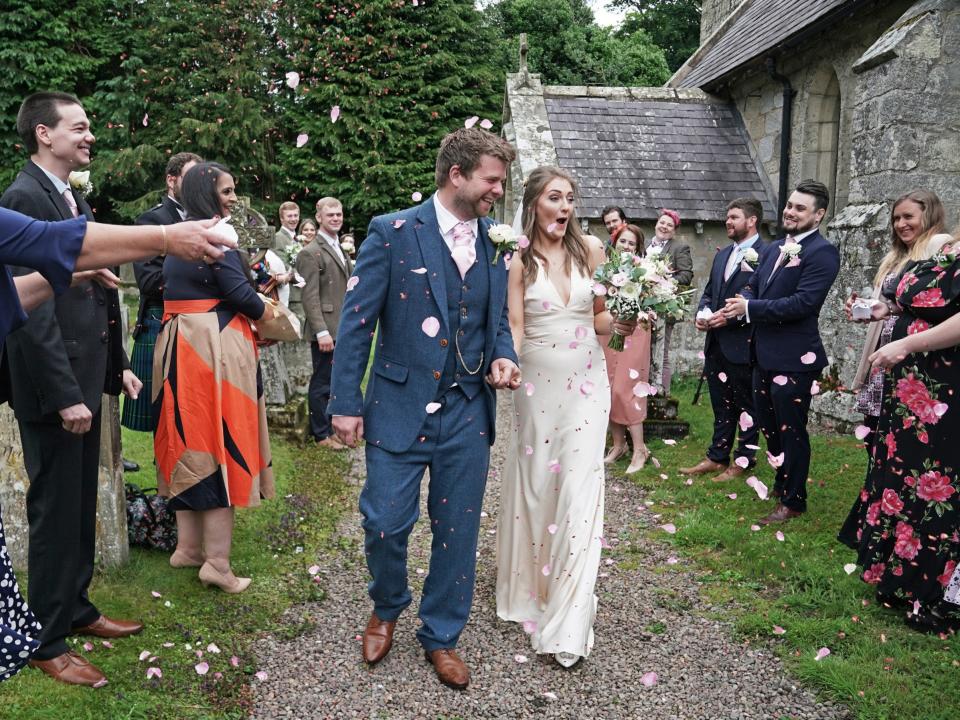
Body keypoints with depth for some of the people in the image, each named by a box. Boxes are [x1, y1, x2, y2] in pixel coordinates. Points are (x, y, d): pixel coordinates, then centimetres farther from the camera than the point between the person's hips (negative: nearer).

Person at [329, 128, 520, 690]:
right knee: (386, 524, 4)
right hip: (400, 407, -3)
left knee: (457, 531, 12)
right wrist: (346, 403, -8)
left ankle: (442, 636, 33)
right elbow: (357, 321, -7)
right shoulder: (393, 232, -8)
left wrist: (504, 357, -6)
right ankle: (387, 609, 37)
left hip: (468, 413, 4)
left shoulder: (496, 242, 6)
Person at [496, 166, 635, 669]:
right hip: (538, 382, -1)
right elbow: (514, 328, -7)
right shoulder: (519, 259, -4)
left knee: (578, 490, -4)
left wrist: (620, 324, -12)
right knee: (534, 485, 10)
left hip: (586, 380, 1)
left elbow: (600, 317, 9)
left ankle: (568, 622, 3)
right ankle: (528, 585, 35)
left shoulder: (590, 250, 2)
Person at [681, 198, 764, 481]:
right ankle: (717, 457, 25)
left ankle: (743, 461, 19)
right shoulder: (722, 255, 14)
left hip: (743, 345, -7)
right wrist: (702, 313, 1)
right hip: (716, 343, 7)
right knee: (721, 404, 15)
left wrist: (731, 317, -20)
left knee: (746, 404, 7)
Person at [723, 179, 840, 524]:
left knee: (791, 431, 4)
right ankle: (782, 483, 41)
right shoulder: (774, 248, 11)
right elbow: (752, 286, 11)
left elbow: (803, 303, -24)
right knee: (769, 425, 21)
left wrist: (749, 308, -20)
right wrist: (739, 304, -12)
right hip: (764, 353, 9)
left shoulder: (822, 252, -15)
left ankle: (793, 501, 21)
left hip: (793, 357, -8)